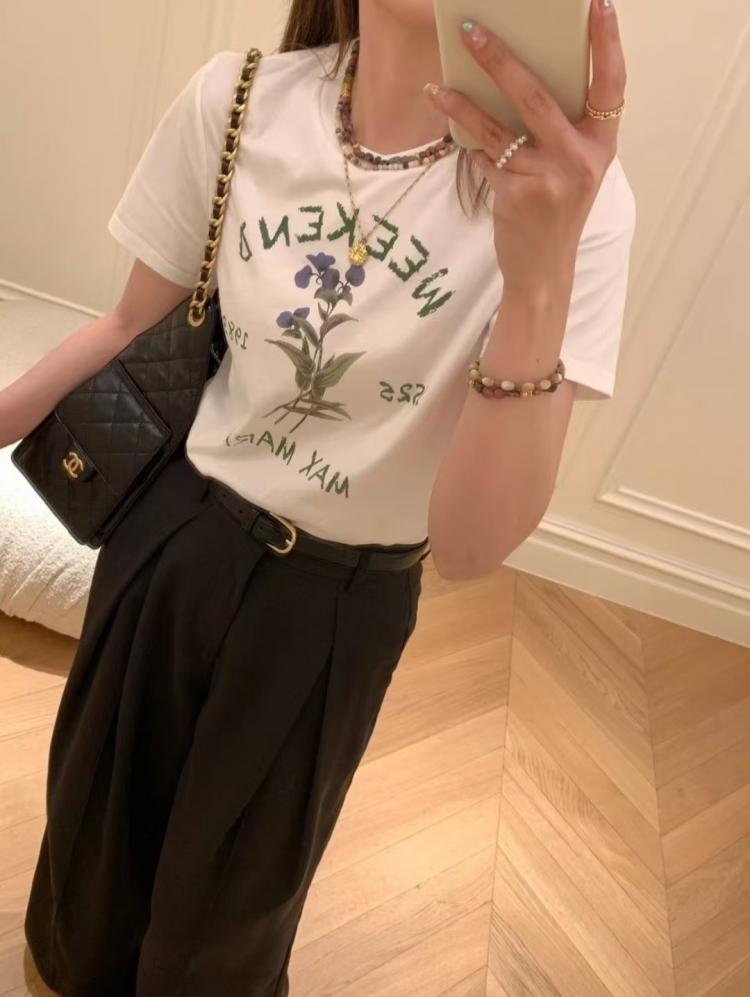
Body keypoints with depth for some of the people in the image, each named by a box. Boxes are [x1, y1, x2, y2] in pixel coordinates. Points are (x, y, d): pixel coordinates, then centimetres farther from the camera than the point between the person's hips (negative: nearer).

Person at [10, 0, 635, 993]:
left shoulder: (568, 193, -19)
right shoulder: (235, 99, -12)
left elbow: (467, 544, -25)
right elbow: (136, 329, 2)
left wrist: (541, 277, -37)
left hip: (338, 605, -2)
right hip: (169, 542, 3)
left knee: (233, 885, 25)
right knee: (97, 809, 30)